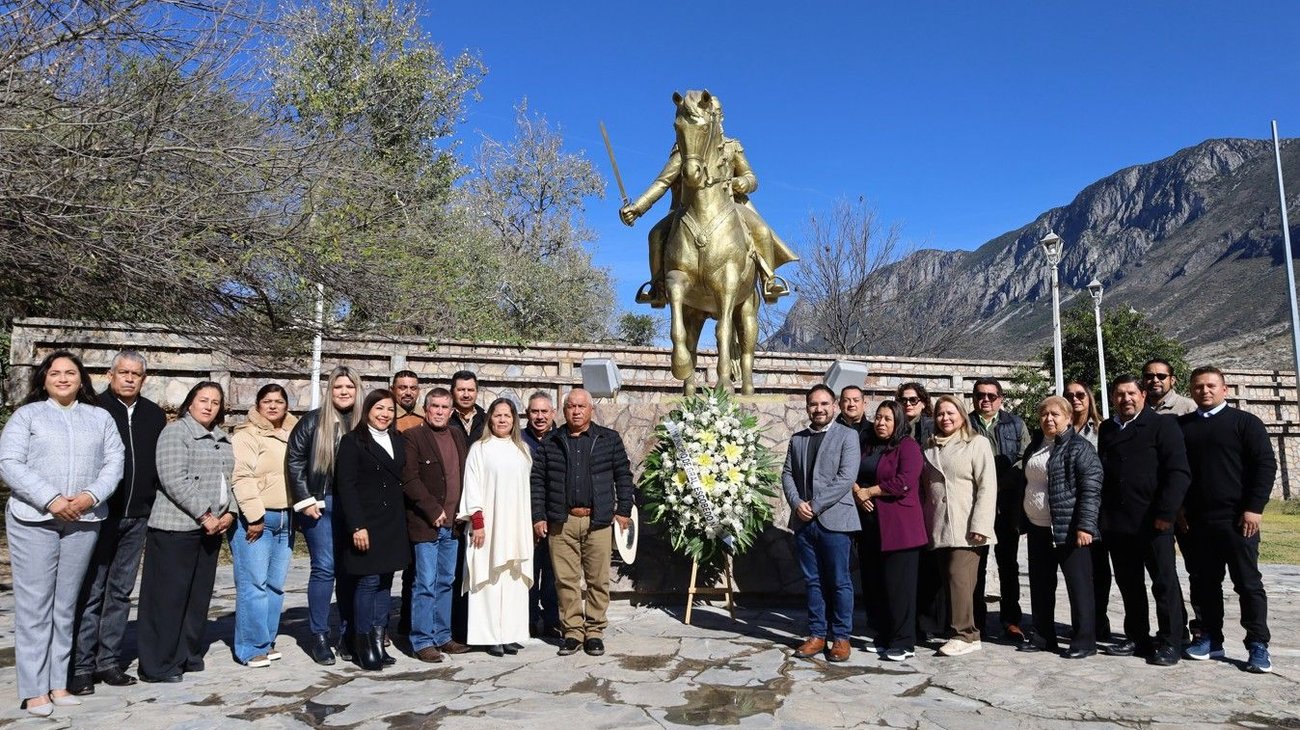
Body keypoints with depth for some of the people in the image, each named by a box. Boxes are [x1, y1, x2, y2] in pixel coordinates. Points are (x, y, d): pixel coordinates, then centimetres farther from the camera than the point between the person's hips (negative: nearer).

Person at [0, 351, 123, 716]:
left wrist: (91, 496, -13)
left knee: (66, 604, 9)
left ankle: (59, 684, 16)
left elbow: (114, 462, 5)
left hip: (83, 522, 3)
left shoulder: (100, 417, 12)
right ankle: (34, 690, 5)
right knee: (34, 604, -1)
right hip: (34, 520, -2)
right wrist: (51, 500, -16)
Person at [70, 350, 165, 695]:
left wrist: (153, 506, 10)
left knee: (121, 592, 10)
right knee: (90, 591, -1)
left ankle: (109, 660, 19)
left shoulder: (155, 415, 9)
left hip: (137, 517, 4)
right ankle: (80, 666, 7)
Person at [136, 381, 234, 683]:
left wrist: (228, 513, 0)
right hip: (176, 527, -7)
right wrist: (205, 515, -16)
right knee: (169, 596, -1)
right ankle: (159, 665, 9)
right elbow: (175, 480, -16)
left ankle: (189, 655, 22)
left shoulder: (222, 439, 17)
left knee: (199, 596, 12)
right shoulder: (175, 432, -7)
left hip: (210, 529, 7)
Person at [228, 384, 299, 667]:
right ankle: (252, 647, 3)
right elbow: (242, 478, -14)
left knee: (276, 584, 10)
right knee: (254, 583, -5)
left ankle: (267, 640, 19)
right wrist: (255, 517, -18)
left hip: (285, 519, 6)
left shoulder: (293, 436, 16)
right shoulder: (247, 435, -5)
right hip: (255, 519, -6)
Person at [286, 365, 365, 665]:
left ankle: (347, 634, 16)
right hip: (320, 503, -2)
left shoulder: (363, 424, 6)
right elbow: (294, 460, -1)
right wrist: (305, 500, -6)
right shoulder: (313, 421, -1)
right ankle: (319, 636, 8)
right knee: (324, 567, -4)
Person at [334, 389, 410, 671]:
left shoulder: (398, 441, 14)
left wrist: (400, 521, 7)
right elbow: (346, 486, -9)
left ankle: (378, 641, 15)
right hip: (365, 522, -6)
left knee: (385, 582, 7)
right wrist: (357, 526, -16)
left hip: (393, 523, 6)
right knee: (368, 581, -5)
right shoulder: (353, 441, -3)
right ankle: (363, 645, 6)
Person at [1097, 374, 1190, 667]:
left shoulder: (1163, 426, -2)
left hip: (1153, 522, -5)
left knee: (1164, 582, 3)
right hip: (1116, 522, 5)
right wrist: (1103, 515, 9)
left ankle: (1170, 642, 12)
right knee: (1128, 584, 12)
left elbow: (1178, 472, -10)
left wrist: (1166, 512, -17)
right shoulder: (1107, 430, 14)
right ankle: (1137, 638, 22)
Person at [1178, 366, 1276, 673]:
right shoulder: (1181, 426, 10)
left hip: (1237, 518, -4)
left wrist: (1254, 508, -12)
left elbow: (1266, 464, -5)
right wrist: (1178, 508, 6)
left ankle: (1258, 645, 9)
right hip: (1197, 520, 4)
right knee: (1203, 583, 8)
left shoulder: (1245, 422, 1)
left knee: (1248, 582, 1)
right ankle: (1210, 639, 18)